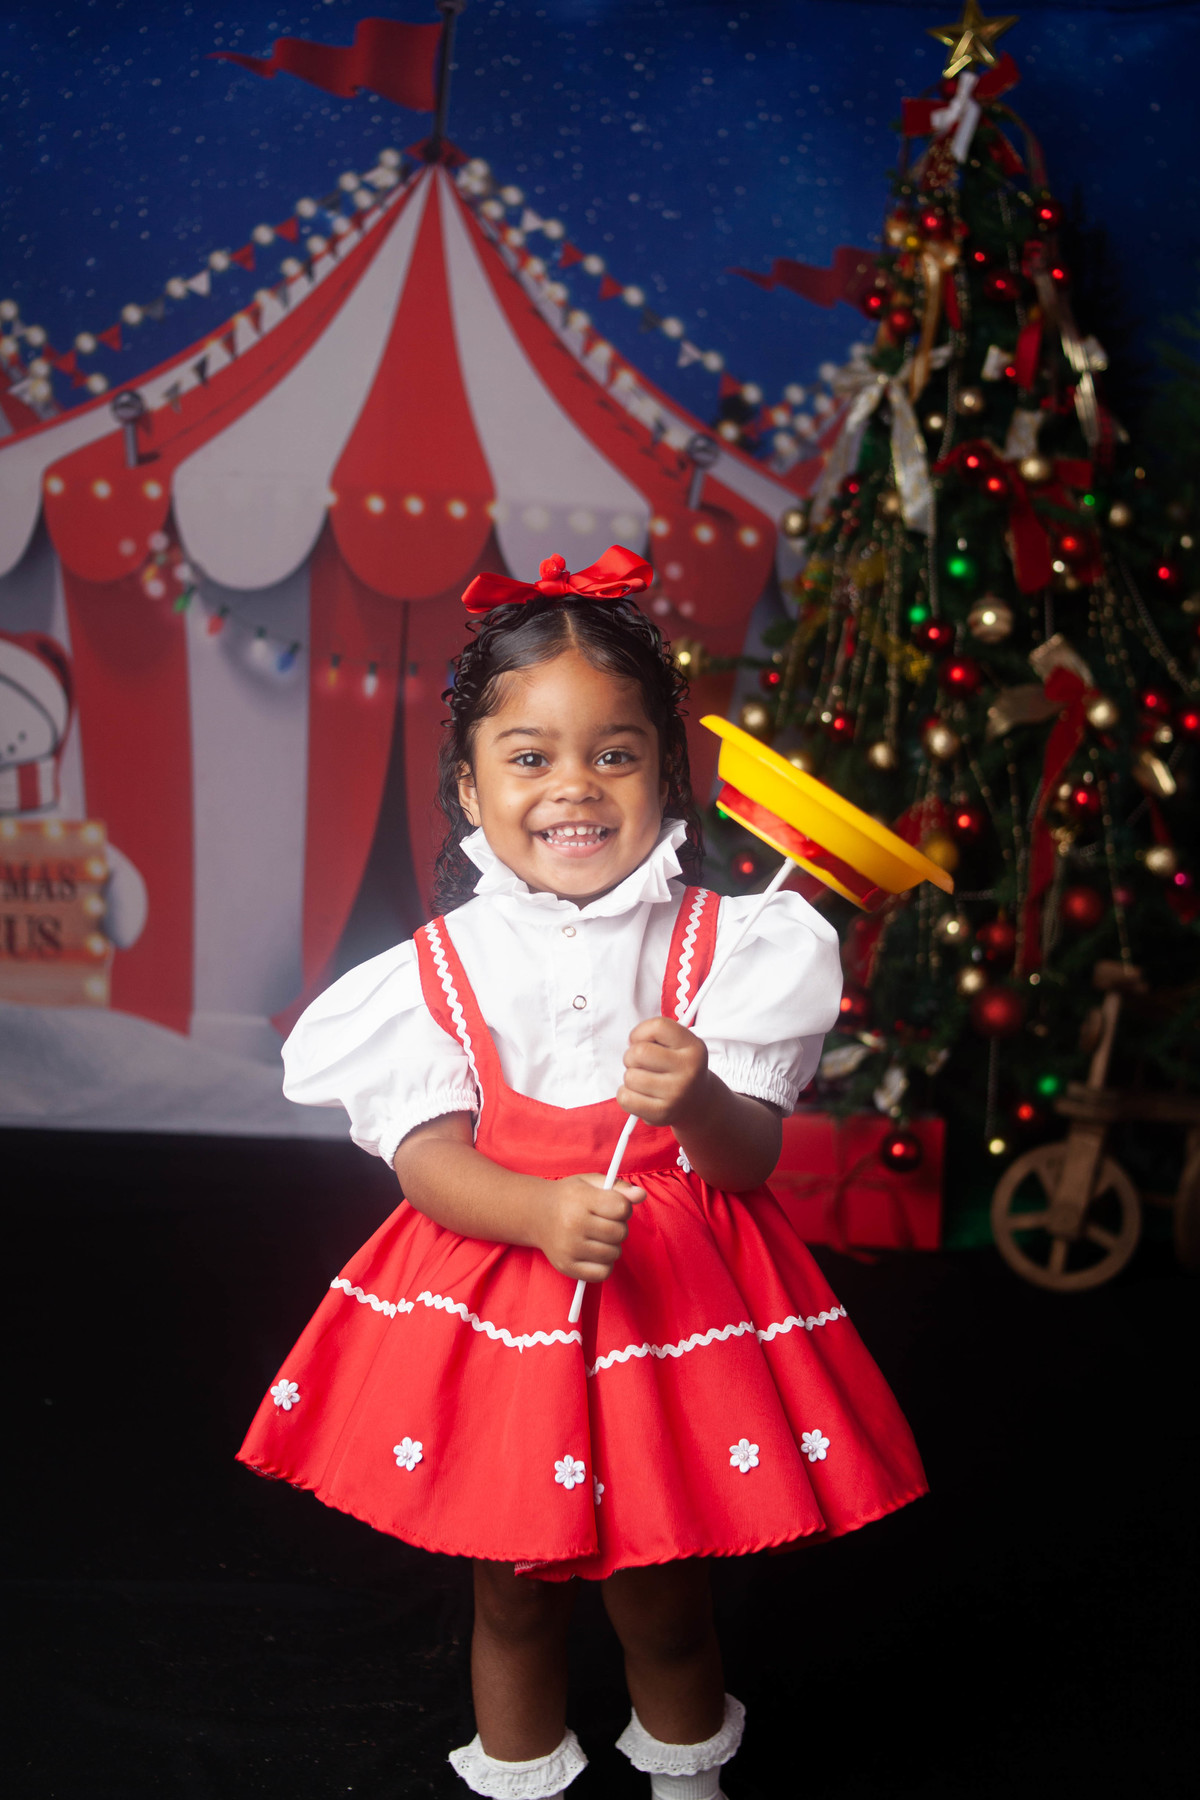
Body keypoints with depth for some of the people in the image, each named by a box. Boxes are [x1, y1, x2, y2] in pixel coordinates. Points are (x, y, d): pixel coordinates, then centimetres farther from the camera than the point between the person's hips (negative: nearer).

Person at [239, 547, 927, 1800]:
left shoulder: (721, 944, -7)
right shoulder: (439, 965, -4)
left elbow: (752, 1156, -9)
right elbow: (424, 1154, -10)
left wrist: (698, 1102, -32)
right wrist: (542, 1213, -29)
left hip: (678, 1303, 0)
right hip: (496, 1304, 1)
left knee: (663, 1599, 15)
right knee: (513, 1591, 17)